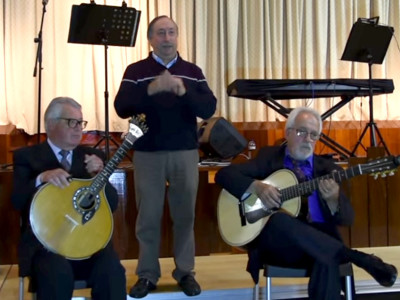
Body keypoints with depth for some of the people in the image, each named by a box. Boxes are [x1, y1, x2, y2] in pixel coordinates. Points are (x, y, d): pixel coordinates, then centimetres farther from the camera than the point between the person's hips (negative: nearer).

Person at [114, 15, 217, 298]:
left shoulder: (193, 71, 7)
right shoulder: (136, 71, 1)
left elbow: (209, 108, -4)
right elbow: (121, 108, -12)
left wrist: (183, 91, -21)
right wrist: (151, 89, -26)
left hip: (186, 153, 2)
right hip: (148, 153, -1)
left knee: (185, 215, 8)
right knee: (148, 217, 5)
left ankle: (186, 272, 21)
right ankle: (147, 275, 18)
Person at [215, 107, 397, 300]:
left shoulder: (327, 168, 10)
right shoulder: (269, 157, 9)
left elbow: (347, 218, 2)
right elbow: (224, 174, 1)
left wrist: (333, 199, -22)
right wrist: (256, 186, -17)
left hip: (318, 243, 0)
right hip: (274, 243, 1)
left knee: (328, 261, -37)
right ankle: (363, 260, -31)